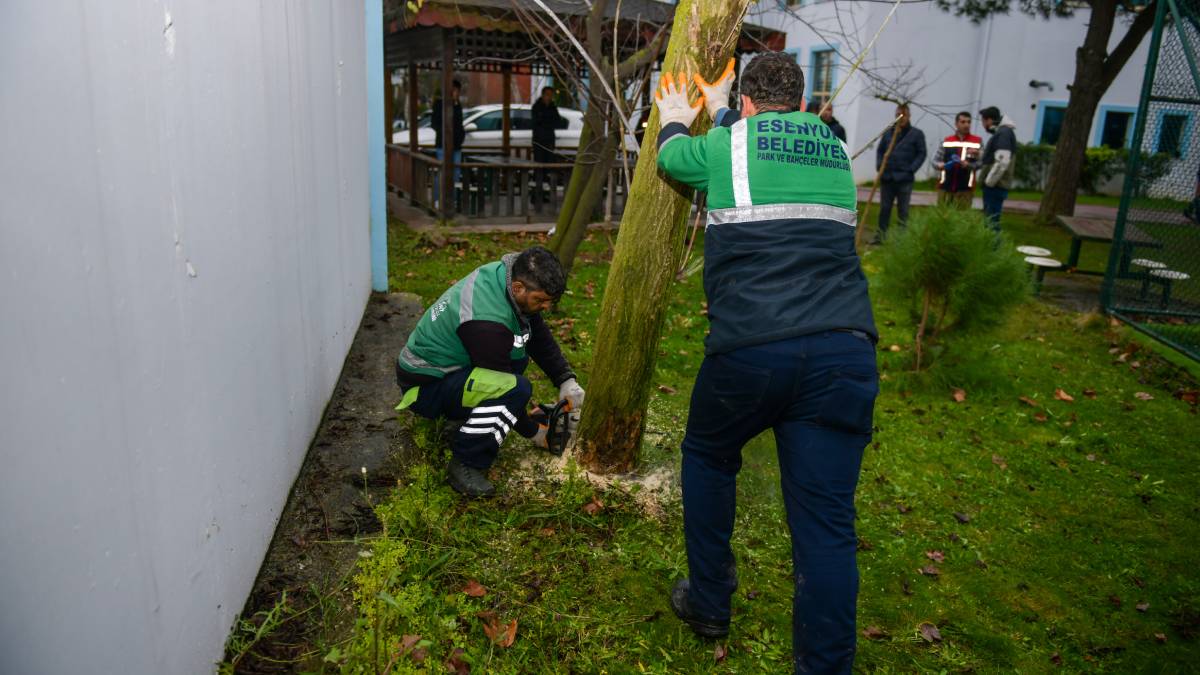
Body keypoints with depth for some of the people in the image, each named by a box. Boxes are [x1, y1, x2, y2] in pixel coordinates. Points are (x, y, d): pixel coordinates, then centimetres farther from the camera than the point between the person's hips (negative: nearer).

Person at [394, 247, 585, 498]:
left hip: (446, 362, 10)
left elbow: (540, 337, 5)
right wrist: (533, 432, -8)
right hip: (423, 386, -10)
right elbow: (505, 385, -21)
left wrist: (566, 380, -3)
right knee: (516, 388, -28)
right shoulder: (487, 321, -33)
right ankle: (466, 465, -17)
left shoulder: (507, 273, -8)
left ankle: (463, 414, 8)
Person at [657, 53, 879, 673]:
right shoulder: (835, 150, 22)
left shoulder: (727, 143, 10)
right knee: (826, 525, 3)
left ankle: (708, 605, 36)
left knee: (707, 458, 25)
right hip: (845, 352, 3)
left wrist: (675, 120, 54)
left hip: (749, 348, -2)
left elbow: (672, 156, 32)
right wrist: (720, 114, 56)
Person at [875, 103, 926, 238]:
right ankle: (881, 235, 16)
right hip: (886, 177, 3)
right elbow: (880, 150, 16)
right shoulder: (888, 132, 9)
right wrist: (879, 166, 2)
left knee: (903, 210, 3)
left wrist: (911, 169, -11)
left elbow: (922, 153, -2)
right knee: (884, 208, 9)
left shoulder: (916, 134, 0)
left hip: (904, 179, -3)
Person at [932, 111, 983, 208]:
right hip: (945, 186, 2)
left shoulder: (977, 142, 6)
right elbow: (935, 160, 9)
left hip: (965, 188, -2)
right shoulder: (946, 141, 11)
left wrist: (968, 165, -20)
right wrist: (939, 165, -13)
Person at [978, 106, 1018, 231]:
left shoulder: (1003, 133, -15)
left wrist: (989, 181, -18)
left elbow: (1002, 161, -23)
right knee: (990, 218, 15)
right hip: (994, 185, 10)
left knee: (991, 220, -8)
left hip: (996, 185, -10)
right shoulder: (1001, 132, 16)